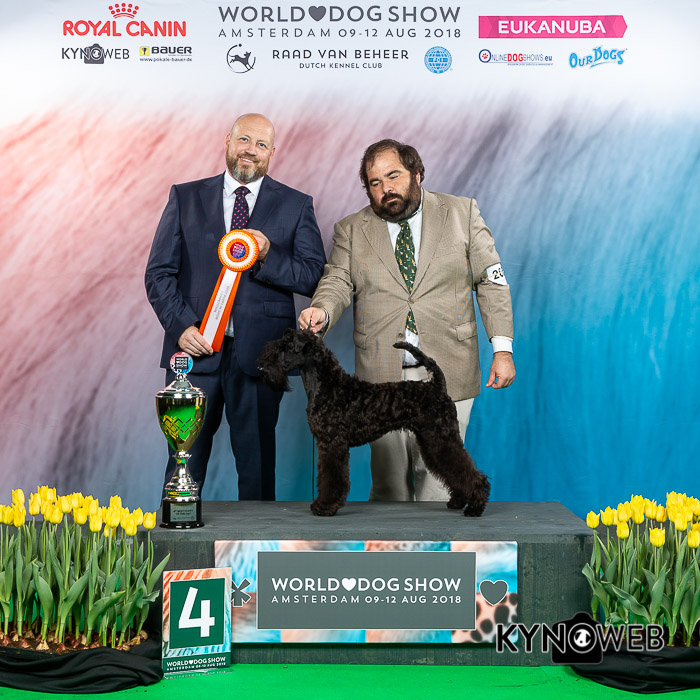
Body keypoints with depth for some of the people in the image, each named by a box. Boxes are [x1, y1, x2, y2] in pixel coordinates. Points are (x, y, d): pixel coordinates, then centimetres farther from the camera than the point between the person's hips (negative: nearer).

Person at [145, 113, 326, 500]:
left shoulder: (296, 205, 8)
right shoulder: (185, 198, 10)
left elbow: (314, 277, 1)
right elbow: (159, 272, 6)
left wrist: (267, 256, -15)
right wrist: (181, 326, -8)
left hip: (259, 352, 0)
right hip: (195, 348, 1)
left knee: (258, 465, 4)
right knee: (184, 461, 3)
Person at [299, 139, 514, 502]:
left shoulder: (462, 213, 8)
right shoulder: (351, 230, 11)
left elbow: (491, 282, 7)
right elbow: (338, 281, 2)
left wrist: (502, 348, -1)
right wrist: (322, 311, -22)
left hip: (446, 376, -1)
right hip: (382, 378, 1)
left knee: (438, 481, -2)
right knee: (388, 482, 4)